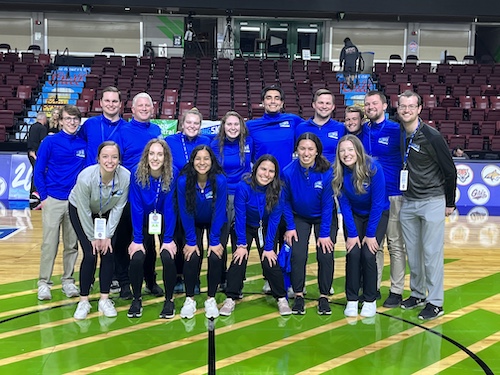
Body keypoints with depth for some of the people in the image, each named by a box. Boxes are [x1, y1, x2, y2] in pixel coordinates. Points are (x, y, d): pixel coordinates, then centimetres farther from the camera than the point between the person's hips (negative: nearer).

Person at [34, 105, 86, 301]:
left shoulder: (84, 145, 4)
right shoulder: (50, 142, -2)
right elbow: (38, 171, -1)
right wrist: (44, 196, -7)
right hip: (53, 200, -2)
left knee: (72, 244, 8)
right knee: (49, 244, 0)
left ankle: (68, 281, 20)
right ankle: (44, 283, 11)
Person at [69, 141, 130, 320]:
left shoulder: (126, 177, -30)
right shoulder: (85, 177, -36)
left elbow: (118, 208, -16)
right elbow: (84, 211, -23)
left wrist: (107, 235, -12)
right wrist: (93, 237, -14)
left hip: (107, 214, 2)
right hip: (80, 212, -2)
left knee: (108, 254, -6)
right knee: (90, 255, -11)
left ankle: (104, 300, 9)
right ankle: (84, 301, 5)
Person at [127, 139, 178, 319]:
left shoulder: (173, 175, -20)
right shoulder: (137, 174, -19)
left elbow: (170, 208, -18)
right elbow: (136, 208, -17)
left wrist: (168, 239, -20)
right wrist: (137, 239, -19)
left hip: (166, 222, 0)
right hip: (144, 222, 1)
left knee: (167, 257, -20)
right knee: (136, 258, -18)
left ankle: (169, 300, 5)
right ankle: (136, 299, 8)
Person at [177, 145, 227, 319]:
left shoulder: (220, 180, -26)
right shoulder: (183, 181, -24)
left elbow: (219, 212, -21)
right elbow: (185, 212, -17)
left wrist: (214, 241, -21)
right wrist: (191, 241, -18)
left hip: (216, 224, 0)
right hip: (193, 224, 0)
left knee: (216, 257, -17)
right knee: (192, 257, -17)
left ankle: (211, 299, 3)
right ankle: (189, 299, 3)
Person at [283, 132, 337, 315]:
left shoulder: (326, 172, -25)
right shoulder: (288, 172, -22)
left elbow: (327, 205, -18)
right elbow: (285, 201, -8)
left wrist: (324, 234, -17)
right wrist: (290, 227, -9)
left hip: (324, 218, -1)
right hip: (299, 218, 1)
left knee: (325, 255, -8)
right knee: (298, 255, -12)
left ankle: (324, 296, 10)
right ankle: (298, 295, 6)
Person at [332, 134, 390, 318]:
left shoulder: (374, 168, -27)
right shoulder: (338, 172, -19)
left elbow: (377, 203, -22)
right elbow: (344, 205, -12)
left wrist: (370, 234, -20)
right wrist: (351, 233, -15)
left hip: (378, 214, -2)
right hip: (353, 216, 2)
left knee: (368, 254, -14)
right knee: (353, 253, -12)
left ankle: (370, 300, 4)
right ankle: (351, 300, 2)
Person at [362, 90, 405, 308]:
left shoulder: (396, 130, -6)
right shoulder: (362, 132, 7)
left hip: (392, 195, -4)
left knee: (395, 245, 4)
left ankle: (396, 291, 13)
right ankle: (373, 287, 22)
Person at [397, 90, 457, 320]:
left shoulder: (432, 137, -15)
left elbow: (450, 170, -8)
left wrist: (450, 203, -2)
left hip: (432, 201, -5)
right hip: (408, 201, 5)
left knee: (432, 252, -2)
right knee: (412, 251, 12)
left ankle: (435, 303, 7)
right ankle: (417, 294, 26)